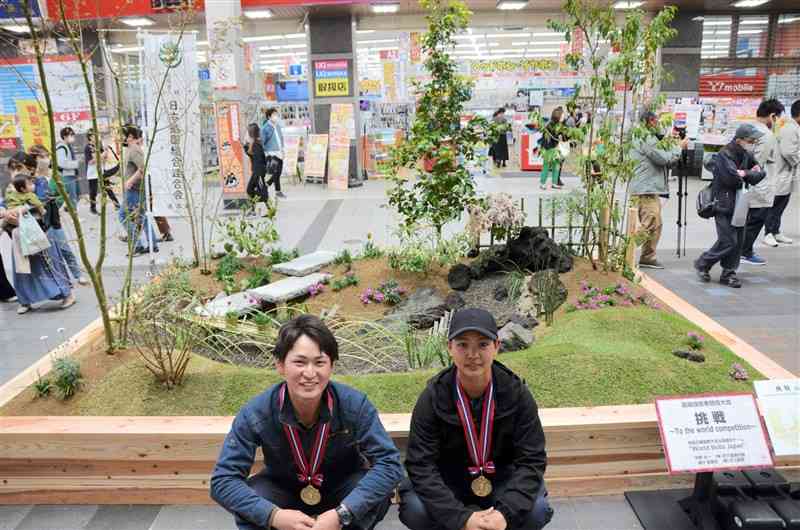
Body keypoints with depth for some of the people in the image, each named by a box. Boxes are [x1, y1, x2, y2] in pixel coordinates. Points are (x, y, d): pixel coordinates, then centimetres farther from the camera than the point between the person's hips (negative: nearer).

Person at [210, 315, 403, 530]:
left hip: (341, 492, 0)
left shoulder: (354, 405, -28)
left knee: (379, 491, -30)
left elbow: (390, 462, -29)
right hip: (284, 492, 0)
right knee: (247, 507, -31)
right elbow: (223, 480, -26)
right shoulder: (256, 413, -27)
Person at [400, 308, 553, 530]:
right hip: (448, 484, 0)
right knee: (415, 510, -28)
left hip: (501, 480, 1)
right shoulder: (432, 397, -19)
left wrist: (505, 512, -31)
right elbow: (421, 465, -22)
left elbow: (532, 460, -16)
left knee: (536, 510, -27)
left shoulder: (516, 393, -16)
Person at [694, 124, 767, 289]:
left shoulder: (747, 155, 10)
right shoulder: (724, 155, -14)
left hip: (740, 205, 8)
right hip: (724, 205, -8)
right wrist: (749, 174, -7)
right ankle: (702, 264, 11)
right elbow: (732, 178, -26)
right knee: (728, 242, -8)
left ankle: (728, 273, 17)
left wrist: (745, 173, -12)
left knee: (738, 241, 7)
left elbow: (761, 174, 8)